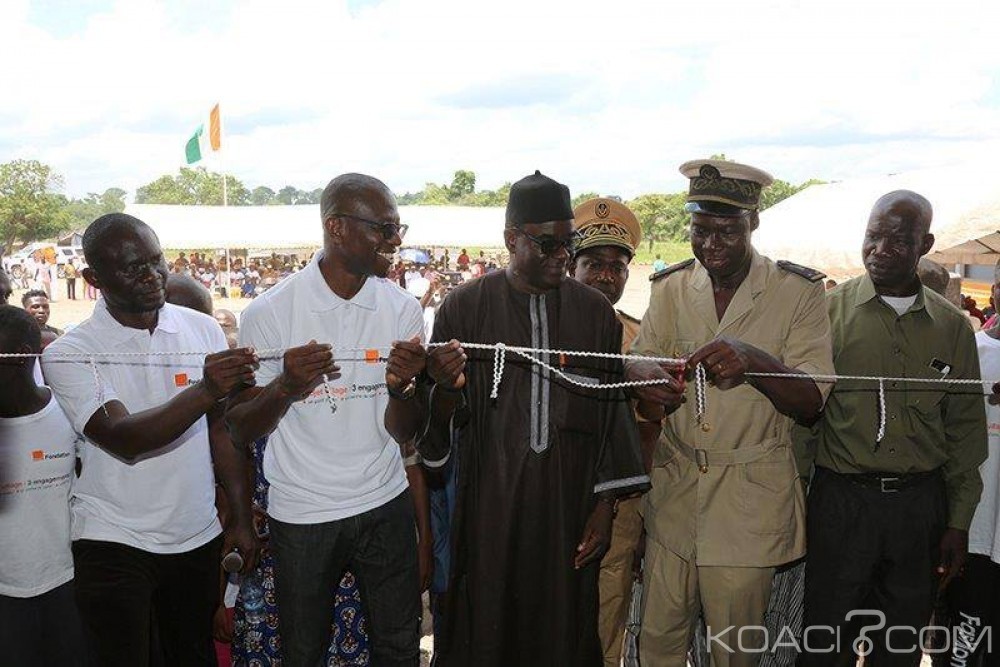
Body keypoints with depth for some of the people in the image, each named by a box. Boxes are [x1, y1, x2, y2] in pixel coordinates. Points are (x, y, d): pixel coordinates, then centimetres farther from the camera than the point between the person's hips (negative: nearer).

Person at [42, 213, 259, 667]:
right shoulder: (69, 354, -10)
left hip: (199, 539, 3)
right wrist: (204, 391, -38)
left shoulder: (203, 330, 0)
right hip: (114, 545, -3)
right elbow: (124, 440, -24)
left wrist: (240, 518, 5)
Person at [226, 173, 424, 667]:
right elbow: (239, 431, -6)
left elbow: (403, 433, -3)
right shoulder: (269, 312, -12)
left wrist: (399, 387, -25)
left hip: (384, 508, 2)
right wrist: (286, 388, -25)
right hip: (301, 515, -2)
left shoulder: (402, 310, -4)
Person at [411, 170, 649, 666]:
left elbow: (611, 413, 6)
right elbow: (438, 422, -3)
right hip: (489, 507, -1)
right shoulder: (464, 307, -4)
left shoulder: (596, 312, 2)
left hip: (567, 506, 2)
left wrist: (605, 506, 4)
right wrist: (447, 388, -25)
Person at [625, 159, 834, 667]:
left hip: (750, 500, -2)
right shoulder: (670, 287, 5)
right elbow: (637, 362, 1)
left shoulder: (798, 291, -5)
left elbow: (812, 404, -10)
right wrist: (645, 380, -24)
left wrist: (753, 361, -30)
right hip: (673, 490, 3)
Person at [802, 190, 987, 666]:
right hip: (841, 500, -2)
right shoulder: (828, 310, -3)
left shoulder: (952, 327, 6)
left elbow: (966, 429, 10)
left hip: (921, 504, 3)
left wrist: (958, 523, 7)